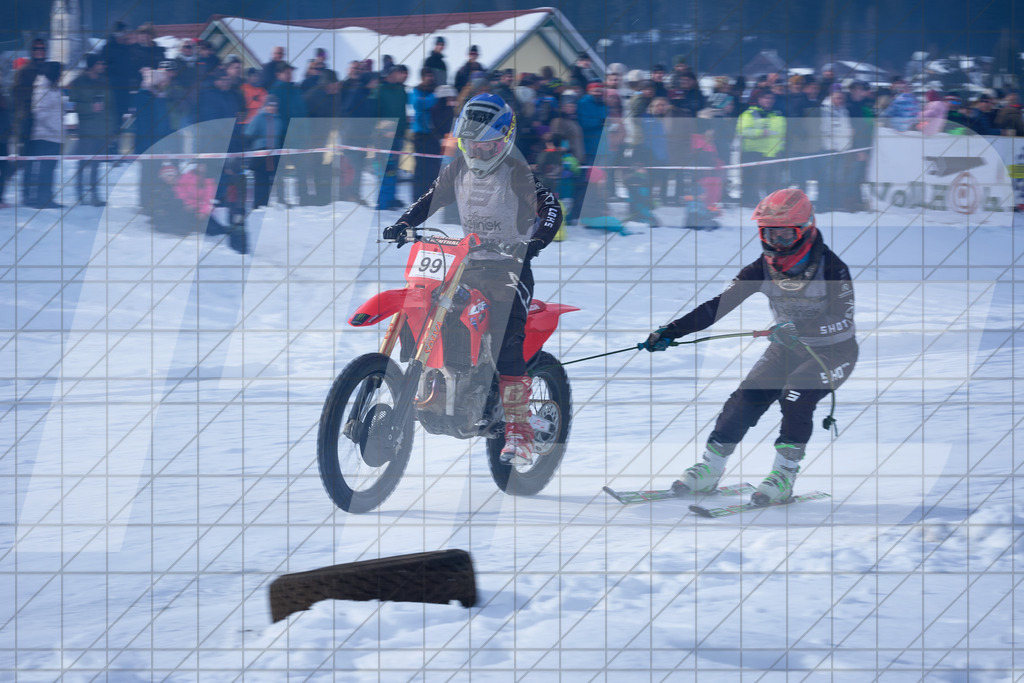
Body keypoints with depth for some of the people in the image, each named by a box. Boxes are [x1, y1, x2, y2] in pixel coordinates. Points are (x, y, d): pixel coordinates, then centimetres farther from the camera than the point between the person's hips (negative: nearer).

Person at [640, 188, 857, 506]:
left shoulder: (831, 268, -21)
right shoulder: (764, 268, -8)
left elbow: (844, 321, -29)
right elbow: (718, 305, -10)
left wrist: (801, 329, -46)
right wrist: (671, 331, -19)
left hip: (834, 351, -5)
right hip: (788, 349, 5)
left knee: (796, 396, -28)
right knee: (748, 396, -12)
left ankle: (784, 474, -18)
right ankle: (710, 469, -4)